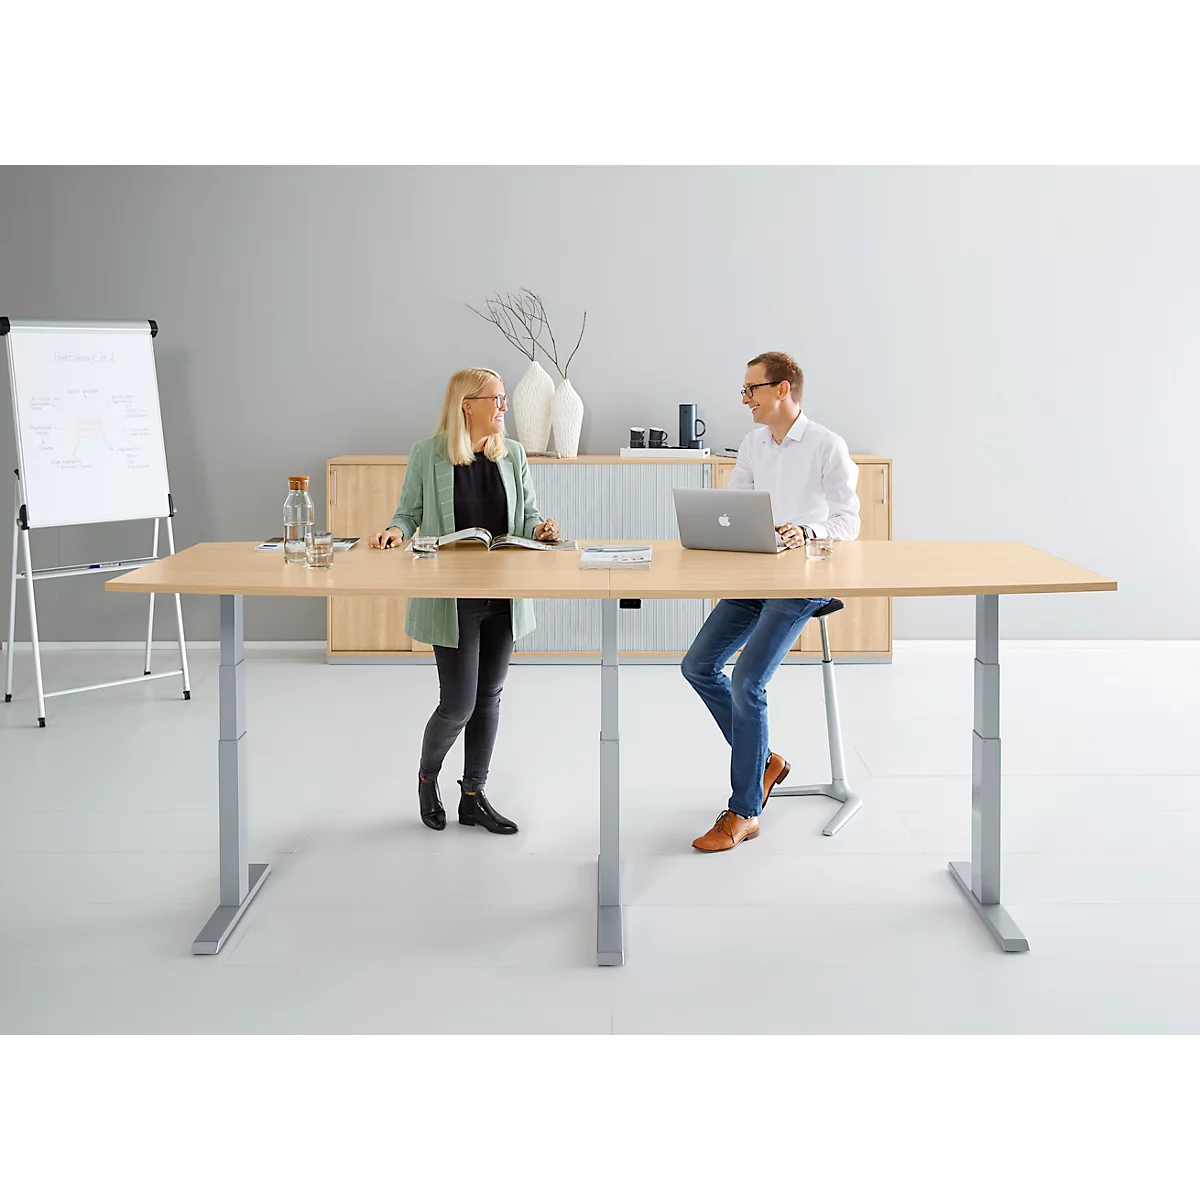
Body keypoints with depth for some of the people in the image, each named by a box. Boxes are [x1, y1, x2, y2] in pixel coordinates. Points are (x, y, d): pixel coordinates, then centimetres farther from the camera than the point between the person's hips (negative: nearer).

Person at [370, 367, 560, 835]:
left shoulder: (512, 454, 5)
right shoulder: (428, 455, -5)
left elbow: (527, 515, 10)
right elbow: (408, 512, 3)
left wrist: (541, 528, -11)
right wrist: (396, 531, -18)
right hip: (453, 599, -4)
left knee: (489, 696, 11)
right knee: (458, 704, -4)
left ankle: (473, 796, 25)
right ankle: (427, 778, 26)